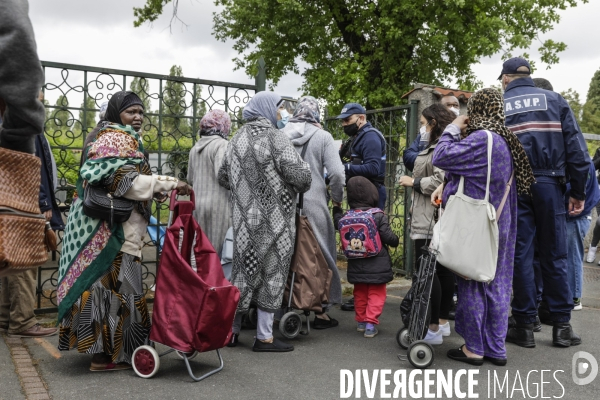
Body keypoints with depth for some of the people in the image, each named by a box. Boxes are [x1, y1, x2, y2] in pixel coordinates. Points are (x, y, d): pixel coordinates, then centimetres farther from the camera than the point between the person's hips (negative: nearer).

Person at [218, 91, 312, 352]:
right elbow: (299, 174, -17)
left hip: (244, 218, 7)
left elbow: (223, 177, 19)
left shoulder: (237, 139, 12)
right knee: (272, 273, 3)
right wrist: (303, 186, 4)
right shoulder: (274, 137, -11)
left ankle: (231, 330, 23)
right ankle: (264, 337, 11)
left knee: (244, 269, 15)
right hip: (273, 219, -7)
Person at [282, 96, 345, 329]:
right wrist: (337, 198, 5)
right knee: (320, 256, 9)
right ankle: (320, 311, 14)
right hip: (313, 205, -3)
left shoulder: (281, 135, 4)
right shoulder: (322, 136, -4)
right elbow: (336, 172, -11)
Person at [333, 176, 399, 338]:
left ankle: (360, 321, 31)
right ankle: (370, 324, 1)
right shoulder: (379, 216, -16)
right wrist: (397, 240, 7)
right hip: (377, 265, -4)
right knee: (376, 294, 7)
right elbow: (388, 237, -15)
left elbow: (338, 223, 12)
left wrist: (337, 209, 28)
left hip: (356, 264, 4)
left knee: (360, 293, 20)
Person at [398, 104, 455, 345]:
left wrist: (413, 183, -14)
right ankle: (443, 322, 23)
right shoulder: (436, 147, 21)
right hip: (441, 222, 11)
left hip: (431, 222, -11)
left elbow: (441, 181, -25)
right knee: (443, 270, 14)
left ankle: (433, 330, -3)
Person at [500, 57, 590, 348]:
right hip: (549, 185, 1)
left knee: (520, 255, 5)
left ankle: (525, 325, 9)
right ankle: (562, 326, 13)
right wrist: (578, 191, 7)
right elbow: (576, 147, 3)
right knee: (555, 255, 9)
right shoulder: (555, 100, 8)